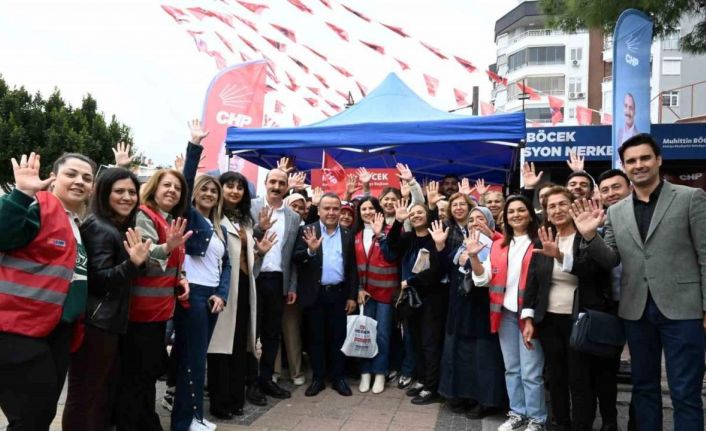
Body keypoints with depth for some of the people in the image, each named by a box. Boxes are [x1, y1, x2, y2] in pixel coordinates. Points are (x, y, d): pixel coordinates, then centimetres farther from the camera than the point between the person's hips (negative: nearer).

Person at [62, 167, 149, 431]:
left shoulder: (123, 229, 14)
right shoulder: (98, 227, -14)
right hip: (95, 324, -9)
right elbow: (99, 280, -20)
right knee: (86, 395, -1)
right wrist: (133, 263, -33)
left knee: (106, 393, 16)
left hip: (110, 322, 9)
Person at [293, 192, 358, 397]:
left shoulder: (347, 234, 6)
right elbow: (295, 259, -10)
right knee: (316, 338, 8)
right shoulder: (307, 231, -1)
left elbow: (352, 268, 7)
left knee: (338, 337, 9)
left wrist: (352, 296, 3)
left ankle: (338, 378, 21)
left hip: (339, 293, 2)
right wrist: (310, 250, -29)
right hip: (315, 294, -1)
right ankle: (318, 378, 20)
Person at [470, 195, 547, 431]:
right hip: (505, 312, 5)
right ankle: (517, 412, 28)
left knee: (530, 371, -1)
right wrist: (473, 257, -9)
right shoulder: (498, 245, 11)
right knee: (511, 368, 15)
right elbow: (483, 278, 6)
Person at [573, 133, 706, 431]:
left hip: (681, 307, -4)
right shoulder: (616, 211, 8)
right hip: (637, 310, 4)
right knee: (644, 387, 16)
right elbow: (611, 260, 7)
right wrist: (590, 235, -12)